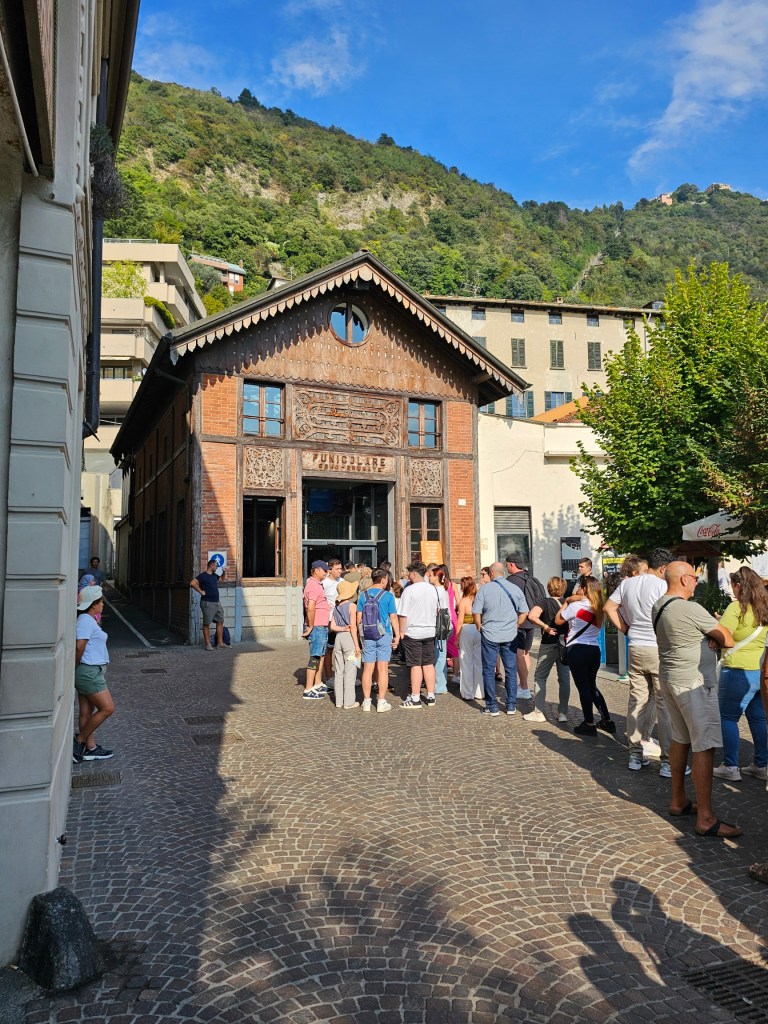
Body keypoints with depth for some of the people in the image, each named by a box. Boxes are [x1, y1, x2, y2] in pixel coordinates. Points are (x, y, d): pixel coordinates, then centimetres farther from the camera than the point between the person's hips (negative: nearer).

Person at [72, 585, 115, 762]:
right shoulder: (86, 620, -16)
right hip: (89, 672, -10)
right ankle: (78, 741, 3)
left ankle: (90, 748, 19)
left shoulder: (88, 620, 14)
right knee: (107, 708, -7)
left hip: (93, 672, 10)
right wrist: (76, 666, -8)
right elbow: (79, 647, -22)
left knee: (86, 712, 12)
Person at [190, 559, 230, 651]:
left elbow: (222, 578, 37)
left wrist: (224, 572, 16)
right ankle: (208, 644, 2)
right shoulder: (203, 576, -10)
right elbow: (192, 583, -23)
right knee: (206, 624, -1)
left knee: (220, 622, 9)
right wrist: (201, 591, -18)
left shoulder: (215, 575, 14)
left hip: (217, 602, 8)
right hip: (207, 603, -8)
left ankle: (220, 642, 15)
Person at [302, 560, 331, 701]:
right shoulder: (313, 585, -18)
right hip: (317, 627, -10)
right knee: (315, 657, -6)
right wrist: (311, 627, -20)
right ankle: (308, 690, -1)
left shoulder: (317, 584, 15)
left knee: (320, 656, 18)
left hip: (322, 627, 10)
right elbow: (310, 608, -27)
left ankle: (318, 685, 30)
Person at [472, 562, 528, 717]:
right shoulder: (516, 589, 3)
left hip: (489, 635, -2)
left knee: (489, 670, 6)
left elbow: (476, 613, -7)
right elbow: (524, 613, 4)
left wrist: (480, 628, 8)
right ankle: (511, 706, 15)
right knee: (511, 670, 11)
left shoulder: (484, 589, -5)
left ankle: (492, 707, 9)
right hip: (510, 635, 3)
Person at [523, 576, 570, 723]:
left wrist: (546, 627, -16)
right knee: (564, 678, 9)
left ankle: (538, 712, 6)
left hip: (549, 644, -4)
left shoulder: (545, 603, -8)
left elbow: (532, 616, -25)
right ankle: (563, 713, 11)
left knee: (540, 677, 7)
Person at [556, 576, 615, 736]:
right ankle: (607, 721, 22)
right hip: (594, 650, 6)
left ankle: (589, 724, 6)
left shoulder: (576, 606, -12)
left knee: (583, 687, 2)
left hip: (577, 650, -6)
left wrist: (566, 603, 11)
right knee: (592, 686, 19)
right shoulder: (598, 608, 6)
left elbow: (558, 621, -1)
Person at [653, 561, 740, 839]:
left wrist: (706, 639, 4)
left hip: (669, 679, 10)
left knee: (680, 740, 18)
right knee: (704, 747, -5)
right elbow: (726, 639, -11)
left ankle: (678, 801, 28)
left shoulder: (659, 607, 8)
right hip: (693, 683, -9)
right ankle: (706, 818, -2)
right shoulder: (690, 609, -20)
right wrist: (717, 639, 10)